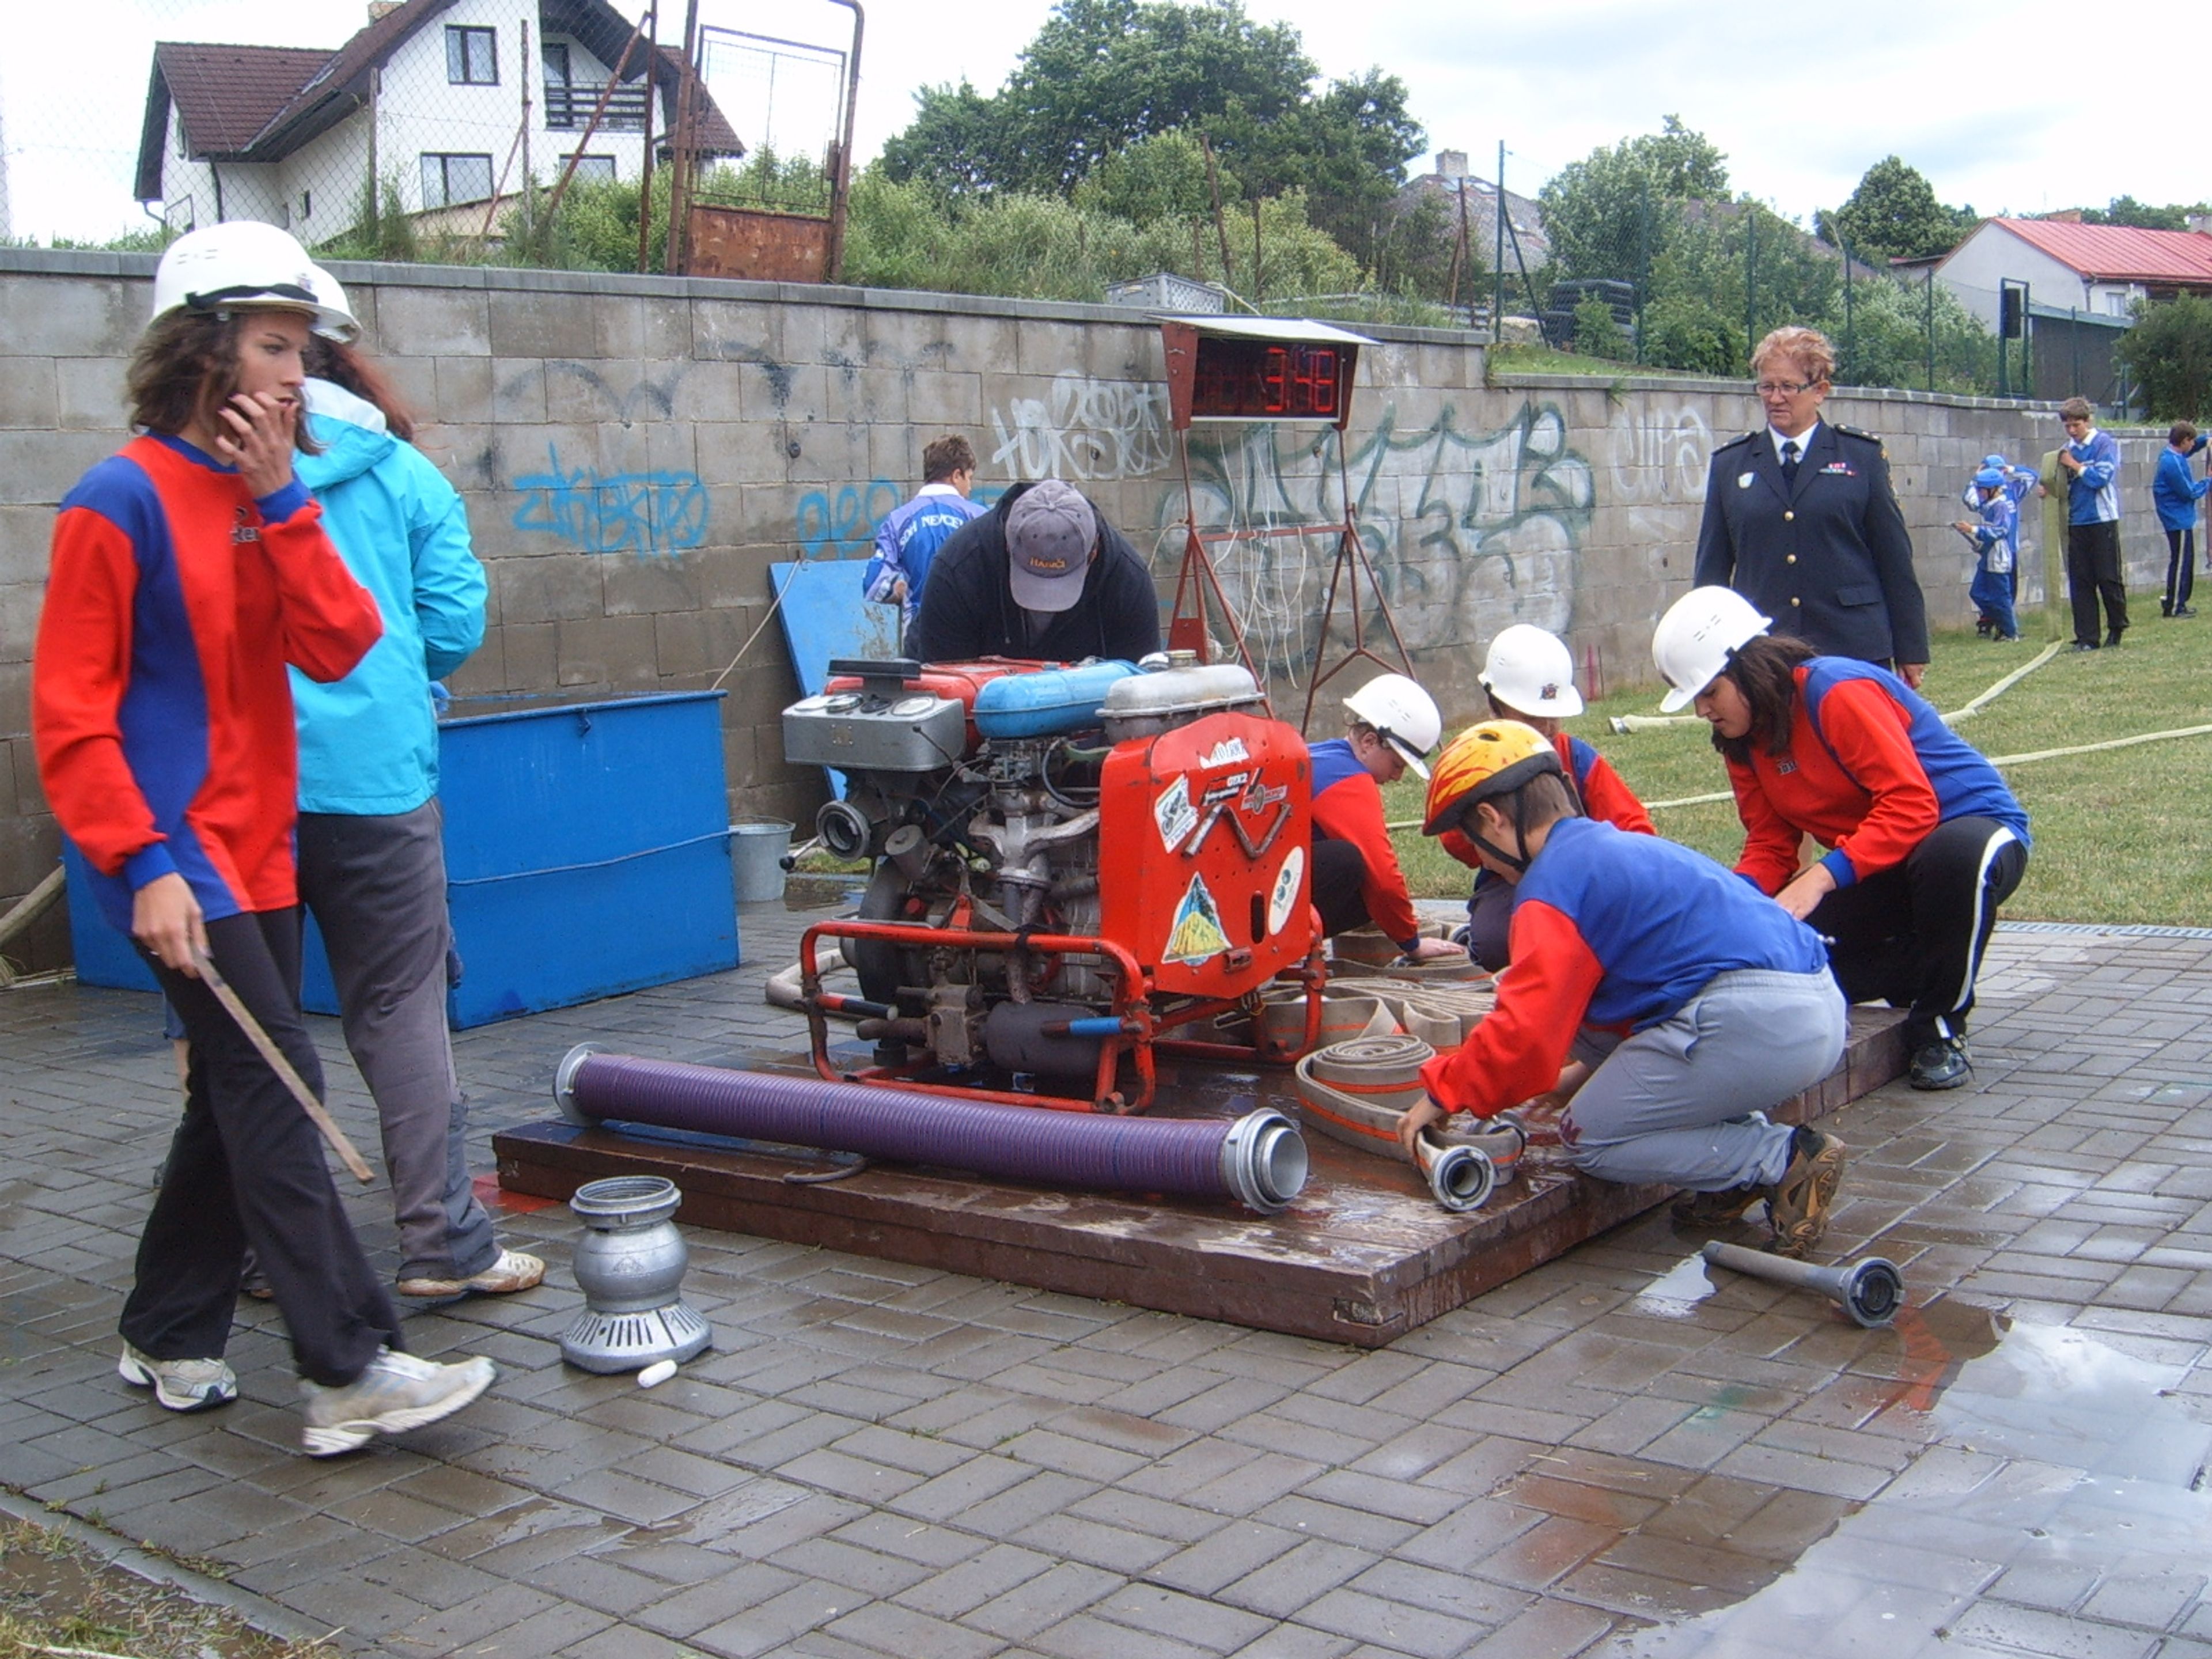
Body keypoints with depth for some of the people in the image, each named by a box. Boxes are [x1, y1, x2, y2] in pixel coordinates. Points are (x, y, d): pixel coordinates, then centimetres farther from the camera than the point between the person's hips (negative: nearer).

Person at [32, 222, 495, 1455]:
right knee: (275, 1085, -13)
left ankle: (173, 1338, 28)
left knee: (240, 1099, 13)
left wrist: (281, 502, -10)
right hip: (179, 855, -8)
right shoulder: (127, 499, -9)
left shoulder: (267, 499, 12)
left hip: (261, 849, 8)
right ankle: (350, 1370, -11)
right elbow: (69, 709, -12)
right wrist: (143, 863, -19)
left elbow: (338, 646, -2)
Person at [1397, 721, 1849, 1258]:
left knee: (1588, 1141, 5)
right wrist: (1589, 1072, 40)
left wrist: (1443, 1093, 3)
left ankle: (1784, 1160, -4)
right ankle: (1745, 1140, 10)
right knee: (1590, 1029, 24)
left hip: (1755, 1024, -10)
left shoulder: (1553, 885, -6)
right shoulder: (1622, 847, 23)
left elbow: (1525, 1033, -11)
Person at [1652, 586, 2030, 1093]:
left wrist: (1823, 877, -37)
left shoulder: (1837, 692, -23)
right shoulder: (1743, 739, 2)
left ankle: (1940, 1027, -18)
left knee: (1955, 856, -44)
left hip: (1976, 824, -7)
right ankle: (1927, 969, 8)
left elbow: (1911, 803, -29)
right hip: (1874, 875, 7)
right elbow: (1770, 845, 0)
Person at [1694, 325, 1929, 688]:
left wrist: (1911, 651, 5)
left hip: (1853, 647, -1)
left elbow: (1895, 558, 6)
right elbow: (1712, 568, 12)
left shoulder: (1863, 456, 6)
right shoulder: (1729, 464, 10)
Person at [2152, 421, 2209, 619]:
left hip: (2180, 519, 10)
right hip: (2179, 520, -10)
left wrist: (2205, 440, 8)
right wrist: (2208, 483, -5)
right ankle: (2174, 608, 1)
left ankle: (2173, 602, 23)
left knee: (2185, 561, 17)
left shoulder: (2171, 454, 7)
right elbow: (2189, 493, -20)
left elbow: (2192, 447, 28)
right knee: (2181, 563, -4)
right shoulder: (2173, 464, -24)